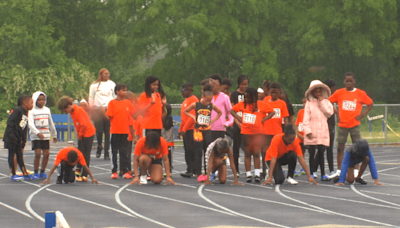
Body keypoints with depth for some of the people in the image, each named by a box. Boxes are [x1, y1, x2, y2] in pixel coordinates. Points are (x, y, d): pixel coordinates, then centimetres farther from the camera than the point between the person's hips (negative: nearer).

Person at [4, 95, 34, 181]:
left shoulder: (26, 113, 13)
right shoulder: (17, 110, -13)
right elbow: (10, 123, -19)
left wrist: (23, 141, 15)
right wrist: (12, 136, -23)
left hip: (18, 139, 8)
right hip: (11, 138, -8)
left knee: (20, 156, 11)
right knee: (12, 155, -1)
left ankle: (25, 174, 14)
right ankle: (13, 175, 3)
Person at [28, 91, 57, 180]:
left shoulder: (47, 110, 12)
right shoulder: (32, 111, -3)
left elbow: (51, 123, 21)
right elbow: (31, 124, -14)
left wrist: (54, 134, 24)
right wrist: (37, 133, -28)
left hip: (46, 136, 4)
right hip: (35, 136, -4)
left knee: (46, 154, -1)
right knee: (38, 154, -13)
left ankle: (42, 172, 12)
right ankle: (36, 172, -1)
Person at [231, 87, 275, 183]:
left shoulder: (261, 105, -2)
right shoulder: (242, 104, 4)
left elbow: (272, 112, 4)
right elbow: (232, 110, 15)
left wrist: (263, 119, -4)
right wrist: (239, 118, 3)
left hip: (257, 133, -2)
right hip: (245, 132, 2)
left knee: (256, 153, -6)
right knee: (247, 153, 5)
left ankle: (257, 174, -5)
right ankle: (248, 174, 7)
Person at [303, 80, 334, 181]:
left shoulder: (326, 102, 11)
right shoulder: (309, 103, 2)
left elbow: (329, 112, -5)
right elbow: (306, 119, -1)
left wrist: (322, 102, -5)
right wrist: (308, 131, -11)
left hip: (323, 132, 2)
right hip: (312, 132, -2)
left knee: (321, 152, 1)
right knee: (312, 153, 1)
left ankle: (322, 174, 2)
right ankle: (312, 173, 6)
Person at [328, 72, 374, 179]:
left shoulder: (360, 93, -1)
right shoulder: (339, 93, 0)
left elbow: (370, 104, 8)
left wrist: (362, 114, -2)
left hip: (355, 124, -1)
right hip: (342, 125, 1)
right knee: (340, 147, 3)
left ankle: (356, 171, 4)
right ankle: (338, 171, 9)